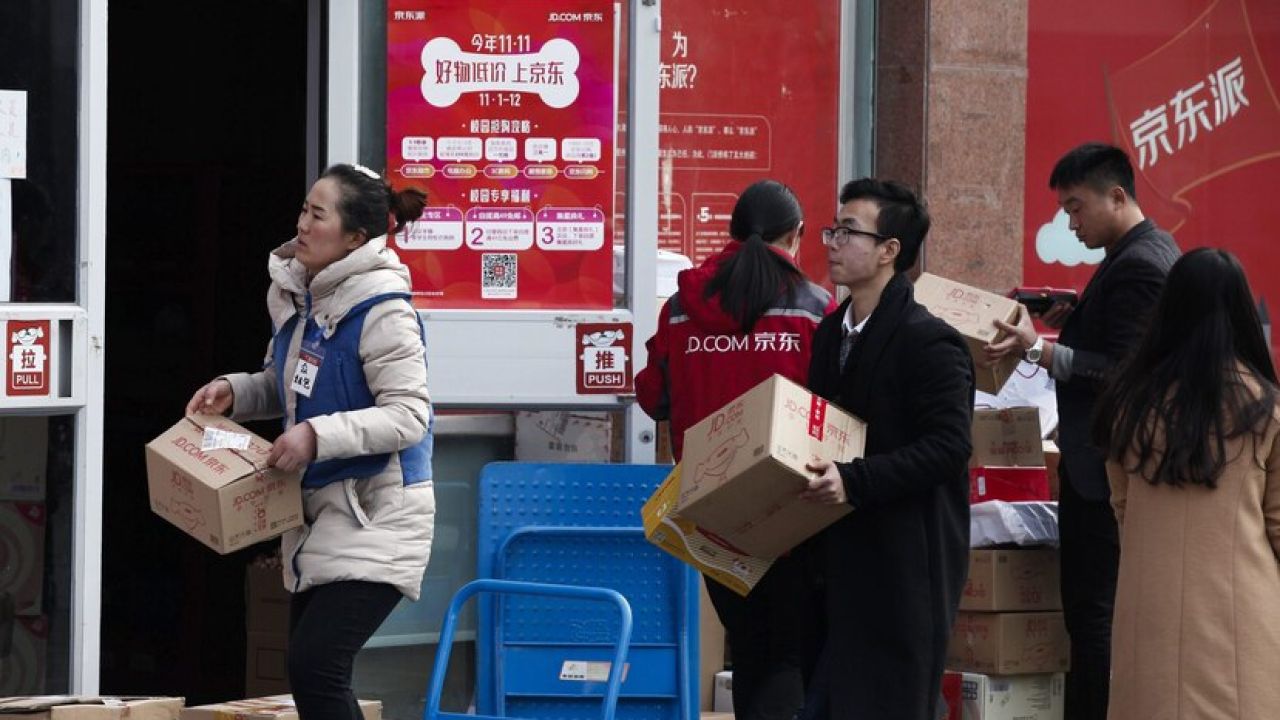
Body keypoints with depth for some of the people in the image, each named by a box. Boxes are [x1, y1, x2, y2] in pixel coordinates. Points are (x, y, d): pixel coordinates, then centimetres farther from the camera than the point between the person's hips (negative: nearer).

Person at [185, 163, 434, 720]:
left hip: (376, 513, -9)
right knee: (310, 673, 13)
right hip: (319, 508, 9)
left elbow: (409, 415, -23)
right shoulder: (297, 294, 6)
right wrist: (234, 390, 2)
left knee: (315, 667, -18)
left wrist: (318, 436, -29)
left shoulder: (381, 309, -19)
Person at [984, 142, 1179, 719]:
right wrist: (1075, 320, 9)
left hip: (1101, 470, -11)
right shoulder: (1148, 251, 15)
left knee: (1092, 613, -9)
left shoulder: (1138, 265, -18)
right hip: (1115, 461, 11)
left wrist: (1039, 350, -26)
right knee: (1095, 612, 14)